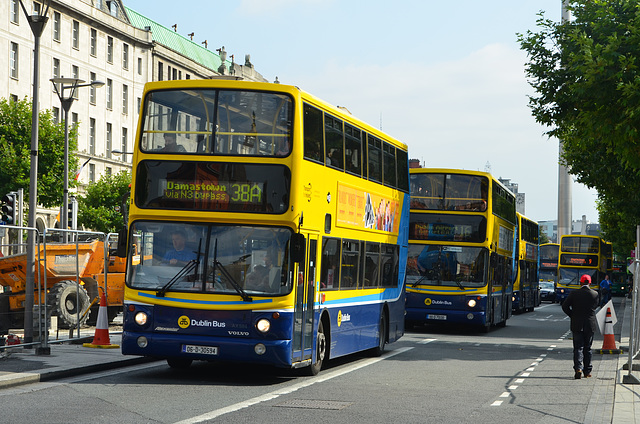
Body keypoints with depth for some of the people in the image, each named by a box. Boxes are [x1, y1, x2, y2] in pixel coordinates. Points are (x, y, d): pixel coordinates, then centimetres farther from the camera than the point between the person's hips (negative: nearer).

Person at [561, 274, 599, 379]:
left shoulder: (574, 293, -7)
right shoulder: (595, 294, -4)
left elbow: (564, 306, -4)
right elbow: (595, 306, 7)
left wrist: (572, 316, 7)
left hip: (577, 325, -1)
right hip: (590, 325, 1)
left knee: (578, 348, 1)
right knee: (587, 348, 12)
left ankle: (578, 368, -18)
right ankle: (587, 371, 15)